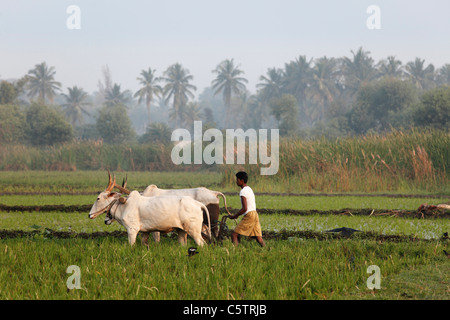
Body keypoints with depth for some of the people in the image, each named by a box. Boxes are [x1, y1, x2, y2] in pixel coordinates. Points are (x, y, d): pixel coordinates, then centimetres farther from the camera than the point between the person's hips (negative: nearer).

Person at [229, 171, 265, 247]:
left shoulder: (243, 191, -10)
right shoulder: (249, 189, 20)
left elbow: (245, 208, -18)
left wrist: (234, 216, -6)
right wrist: (237, 215, 22)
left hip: (249, 215, -9)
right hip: (255, 214, 9)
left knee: (234, 235, -7)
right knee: (258, 237, 4)